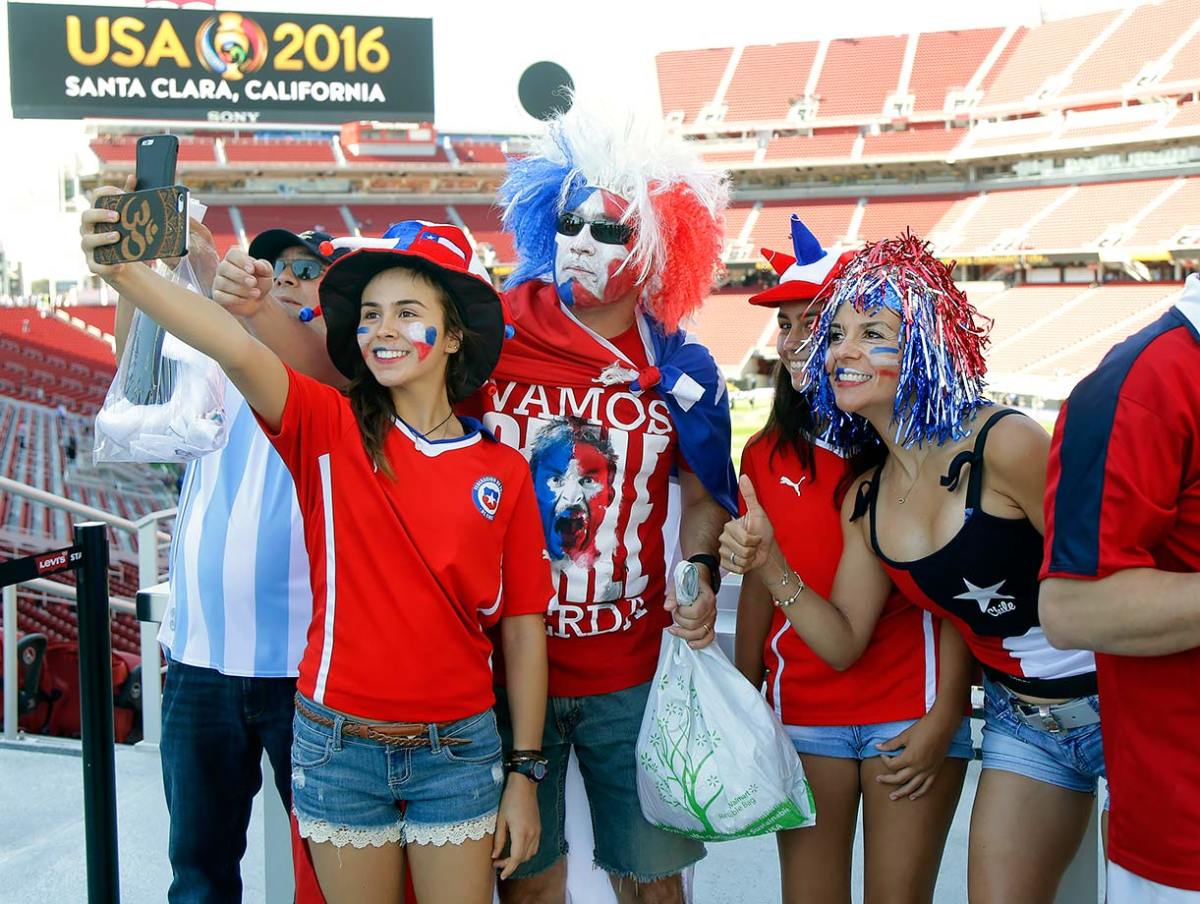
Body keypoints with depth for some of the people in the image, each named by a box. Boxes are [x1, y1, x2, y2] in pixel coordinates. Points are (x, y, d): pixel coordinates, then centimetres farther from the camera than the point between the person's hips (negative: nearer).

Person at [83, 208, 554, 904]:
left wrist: (524, 774, 2)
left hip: (459, 749, 1)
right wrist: (124, 274, -40)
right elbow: (238, 352, -24)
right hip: (341, 744, 0)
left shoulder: (504, 471, -2)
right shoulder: (332, 430, -5)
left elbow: (524, 631, 1)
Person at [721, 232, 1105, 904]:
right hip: (1021, 718, 5)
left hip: (1115, 698, -5)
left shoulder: (1004, 444, -22)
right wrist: (768, 564, -12)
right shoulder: (864, 501, -1)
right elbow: (844, 642, 2)